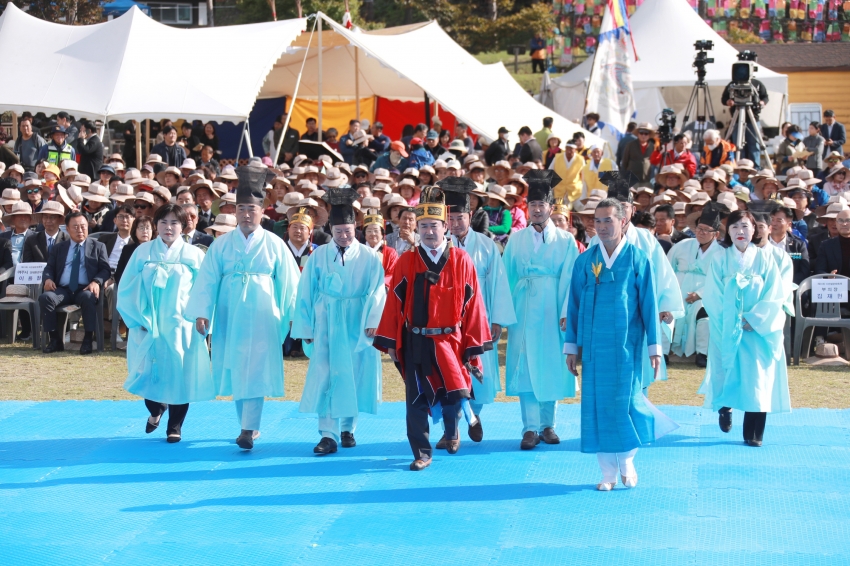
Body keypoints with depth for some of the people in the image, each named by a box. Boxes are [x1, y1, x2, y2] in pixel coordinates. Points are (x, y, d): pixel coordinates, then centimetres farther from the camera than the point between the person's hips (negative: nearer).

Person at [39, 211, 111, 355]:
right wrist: (48, 279, -8)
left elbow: (105, 270, 6)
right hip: (63, 289, 2)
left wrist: (96, 282, -16)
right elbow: (49, 268, 18)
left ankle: (88, 340, -27)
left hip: (85, 289, -2)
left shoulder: (98, 247, 15)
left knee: (88, 297, -38)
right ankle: (55, 339, -21)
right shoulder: (59, 248, 22)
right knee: (45, 297, -29)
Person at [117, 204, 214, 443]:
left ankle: (175, 426, 13)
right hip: (148, 326, 1)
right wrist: (138, 319, -6)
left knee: (179, 374, -1)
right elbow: (126, 290, 2)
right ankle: (155, 410, 35)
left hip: (180, 327, -1)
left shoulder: (193, 255, 1)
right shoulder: (143, 252, 3)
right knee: (149, 370, 4)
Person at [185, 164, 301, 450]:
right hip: (229, 318, 3)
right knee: (234, 372, 8)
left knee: (254, 373, -9)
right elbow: (207, 280, -1)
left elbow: (288, 283, 2)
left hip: (261, 319, -3)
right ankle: (250, 426, 20)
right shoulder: (221, 245, 4)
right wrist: (201, 313, -11)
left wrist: (291, 317, 0)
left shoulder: (274, 245, 0)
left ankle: (249, 430, -13)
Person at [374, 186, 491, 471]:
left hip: (449, 341, -1)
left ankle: (452, 430, 22)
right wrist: (390, 342, -1)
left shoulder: (461, 261, -1)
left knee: (457, 395, -11)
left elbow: (472, 305, 0)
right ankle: (421, 454, 14)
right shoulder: (406, 262, 1)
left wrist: (473, 349, -2)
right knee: (416, 401, 1)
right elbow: (394, 303, 2)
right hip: (415, 344, 1)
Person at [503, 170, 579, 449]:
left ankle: (547, 424, 15)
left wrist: (566, 313, -13)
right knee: (525, 367, -4)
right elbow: (507, 277, 4)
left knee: (550, 366, 5)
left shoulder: (566, 240, 3)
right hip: (523, 310, 1)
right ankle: (531, 427, -4)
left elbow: (569, 279, -3)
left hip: (552, 310, 0)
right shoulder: (516, 240, 7)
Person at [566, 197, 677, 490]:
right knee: (597, 405, 2)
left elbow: (649, 305, -1)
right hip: (594, 346, 2)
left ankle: (627, 461, 21)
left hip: (626, 346, -2)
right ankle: (608, 473, 12)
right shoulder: (585, 260, 4)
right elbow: (574, 305, 7)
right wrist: (571, 346, 4)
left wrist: (654, 347, -3)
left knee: (625, 402, -4)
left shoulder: (637, 259, -2)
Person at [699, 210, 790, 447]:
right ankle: (725, 406, 35)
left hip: (758, 330, 0)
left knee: (757, 381, -4)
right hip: (726, 331, 0)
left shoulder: (765, 259, 0)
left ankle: (753, 433, 1)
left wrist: (753, 320, -13)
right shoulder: (720, 260, 0)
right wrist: (731, 322, -13)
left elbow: (774, 296, -4)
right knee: (727, 375, 4)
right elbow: (712, 297, -4)